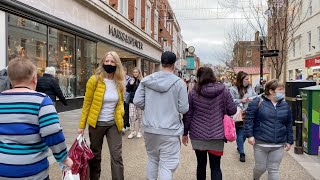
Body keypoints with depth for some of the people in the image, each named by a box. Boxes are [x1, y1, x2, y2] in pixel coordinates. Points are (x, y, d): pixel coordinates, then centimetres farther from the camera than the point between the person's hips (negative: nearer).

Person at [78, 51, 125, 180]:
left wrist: (120, 112, -7)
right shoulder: (94, 80, -10)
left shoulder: (120, 82, 0)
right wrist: (82, 125, -6)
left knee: (117, 156, 0)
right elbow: (87, 104, -6)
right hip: (96, 123, -2)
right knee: (95, 155, 15)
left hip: (114, 124, 2)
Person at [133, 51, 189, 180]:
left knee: (152, 158, 23)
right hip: (170, 130, -4)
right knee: (167, 165, 3)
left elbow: (137, 101, -2)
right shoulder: (179, 82, -10)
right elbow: (183, 109, -9)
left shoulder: (147, 80, -1)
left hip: (150, 127, 4)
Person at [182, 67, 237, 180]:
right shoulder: (223, 90, -4)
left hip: (198, 135, 1)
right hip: (217, 135, 0)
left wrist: (185, 133, 11)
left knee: (201, 164, 17)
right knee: (215, 167, 7)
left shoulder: (193, 92, -4)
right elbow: (232, 110, 0)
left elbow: (187, 115, 0)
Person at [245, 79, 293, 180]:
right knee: (261, 167, 10)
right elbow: (249, 119, -8)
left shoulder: (285, 105, 7)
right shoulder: (258, 102, -7)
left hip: (278, 145, 3)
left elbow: (289, 125, 12)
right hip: (260, 143, -3)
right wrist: (250, 135, -14)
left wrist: (289, 141, 11)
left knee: (274, 170, 7)